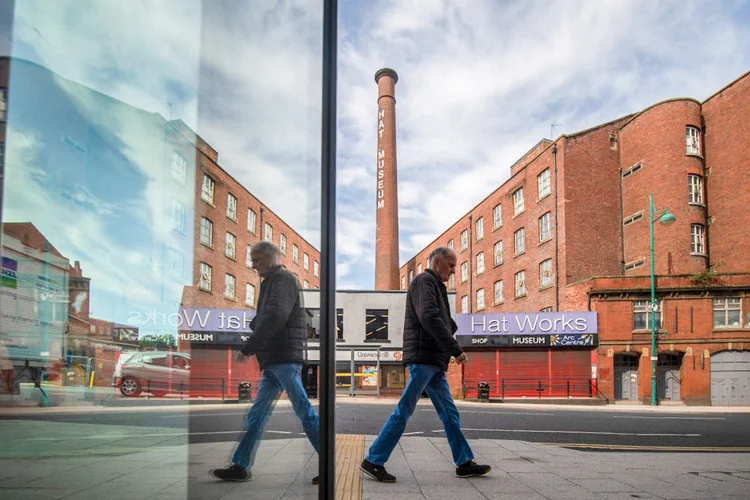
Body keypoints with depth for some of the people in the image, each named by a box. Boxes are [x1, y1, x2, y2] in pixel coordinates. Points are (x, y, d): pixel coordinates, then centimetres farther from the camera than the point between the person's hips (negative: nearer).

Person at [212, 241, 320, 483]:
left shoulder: (282, 278, -7)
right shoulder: (273, 282, 23)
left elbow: (275, 317, -21)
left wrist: (247, 348, -18)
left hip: (284, 358, -10)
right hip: (274, 361, 10)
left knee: (304, 412, -7)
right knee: (257, 414, 10)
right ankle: (240, 467, 16)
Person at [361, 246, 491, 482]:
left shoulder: (435, 285, 24)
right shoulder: (424, 281, -7)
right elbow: (429, 318, -21)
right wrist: (456, 349, -20)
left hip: (434, 361, 10)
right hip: (423, 357, -10)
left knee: (450, 413, 10)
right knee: (404, 410, -7)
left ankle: (464, 463, 16)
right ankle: (373, 461, -1)